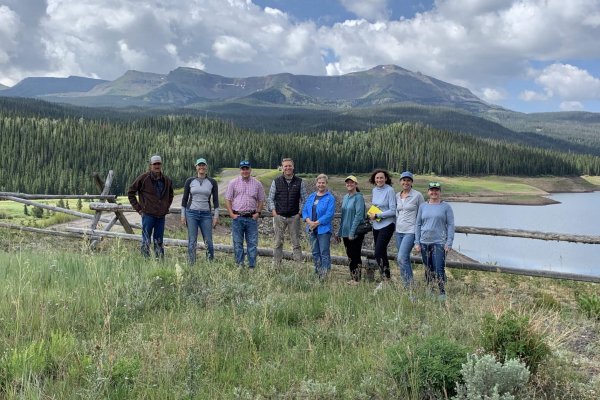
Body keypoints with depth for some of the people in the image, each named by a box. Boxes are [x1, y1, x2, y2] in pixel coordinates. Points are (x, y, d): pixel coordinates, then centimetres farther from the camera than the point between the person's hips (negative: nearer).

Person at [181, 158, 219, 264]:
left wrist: (216, 216, 0)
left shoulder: (212, 182, 3)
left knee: (208, 242, -1)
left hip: (206, 214, 0)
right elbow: (184, 199, 7)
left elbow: (215, 200, 6)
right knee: (192, 242, 0)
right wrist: (183, 215, 2)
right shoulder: (190, 181, 3)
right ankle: (191, 264, 7)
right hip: (191, 213, 0)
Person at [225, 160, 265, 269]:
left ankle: (252, 266, 8)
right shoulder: (233, 183, 4)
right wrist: (231, 214, -4)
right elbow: (228, 199, 4)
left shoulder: (257, 184, 8)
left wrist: (258, 213, 0)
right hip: (237, 217, 0)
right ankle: (239, 265, 14)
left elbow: (261, 200, 13)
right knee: (238, 243, 5)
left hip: (252, 218, 1)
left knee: (252, 243, 2)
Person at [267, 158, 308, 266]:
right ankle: (276, 265, 13)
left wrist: (300, 212, -3)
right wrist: (273, 211, -3)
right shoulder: (276, 181, 4)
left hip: (294, 217, 0)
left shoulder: (299, 182, 4)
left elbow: (304, 199, 7)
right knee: (278, 242, 6)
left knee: (296, 242, 1)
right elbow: (270, 198, 8)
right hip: (279, 216, 1)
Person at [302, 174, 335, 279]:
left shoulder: (330, 198, -6)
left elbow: (329, 215, -15)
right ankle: (317, 274, 24)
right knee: (315, 253, 13)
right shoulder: (311, 196, 12)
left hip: (324, 229, -6)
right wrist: (309, 221, -9)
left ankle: (324, 276, 0)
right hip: (312, 229, 6)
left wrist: (316, 223, -16)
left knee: (324, 253, -4)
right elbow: (304, 210, 9)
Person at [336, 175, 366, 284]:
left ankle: (357, 279, 7)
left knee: (355, 256, -1)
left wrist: (352, 232, -20)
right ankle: (352, 278, 20)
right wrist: (339, 231, 15)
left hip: (356, 233, -7)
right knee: (350, 256, 12)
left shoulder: (359, 197, -10)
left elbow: (359, 215, -16)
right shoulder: (345, 197, 13)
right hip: (345, 232, 7)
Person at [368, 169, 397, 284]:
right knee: (381, 253, 13)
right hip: (376, 226, 8)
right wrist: (370, 213, 2)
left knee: (378, 253, -12)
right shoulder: (375, 190, 9)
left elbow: (393, 211, -16)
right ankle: (386, 278, 23)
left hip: (386, 226, -8)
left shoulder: (389, 190, -13)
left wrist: (377, 215, -14)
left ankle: (385, 279, -3)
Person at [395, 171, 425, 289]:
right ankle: (407, 286, 18)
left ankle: (409, 285, -9)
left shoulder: (417, 195, -5)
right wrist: (396, 226, 15)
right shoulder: (397, 196, 11)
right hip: (399, 231, 6)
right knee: (405, 259, 10)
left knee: (401, 258, -18)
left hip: (410, 231, -6)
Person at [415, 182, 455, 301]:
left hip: (439, 242, -4)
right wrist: (417, 242, 6)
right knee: (428, 269, 10)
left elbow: (450, 225, 0)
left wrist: (449, 243, -7)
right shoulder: (423, 206, 10)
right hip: (425, 242, 4)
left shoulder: (446, 207, 1)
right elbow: (418, 224, 12)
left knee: (439, 269, -10)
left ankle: (442, 293, 2)